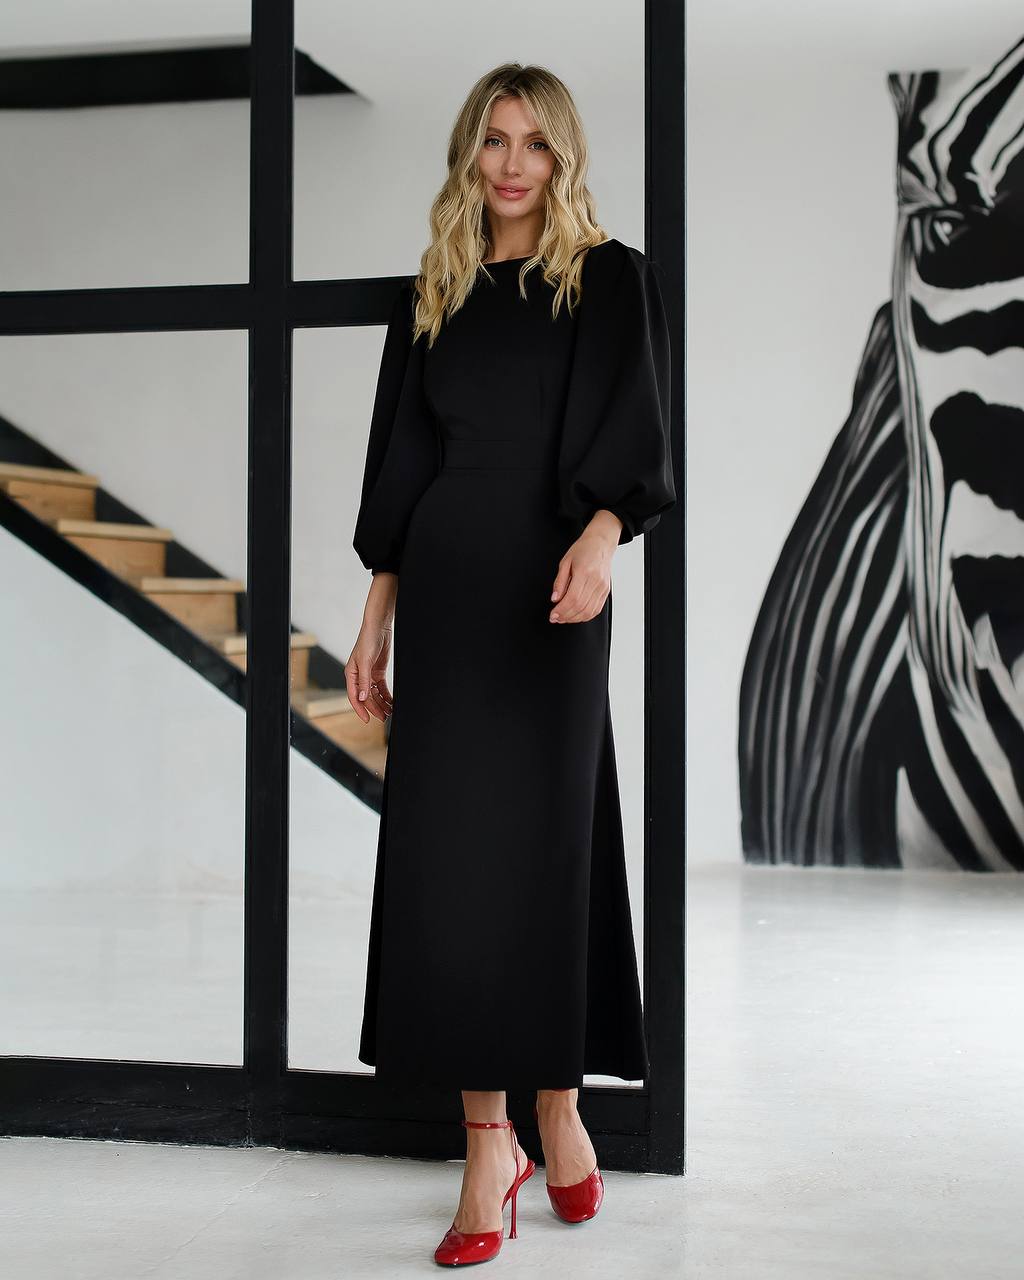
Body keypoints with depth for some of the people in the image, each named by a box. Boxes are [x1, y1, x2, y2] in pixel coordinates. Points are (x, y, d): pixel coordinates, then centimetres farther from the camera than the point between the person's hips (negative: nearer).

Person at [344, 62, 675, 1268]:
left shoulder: (610, 278, 3)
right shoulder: (431, 294, 14)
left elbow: (632, 430, -10)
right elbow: (404, 459, 14)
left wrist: (602, 531, -30)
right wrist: (376, 614, 9)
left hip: (548, 581, -3)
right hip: (442, 584, 4)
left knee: (538, 844, -1)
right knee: (447, 849, -1)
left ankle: (558, 1110, 18)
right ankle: (490, 1148, 7)